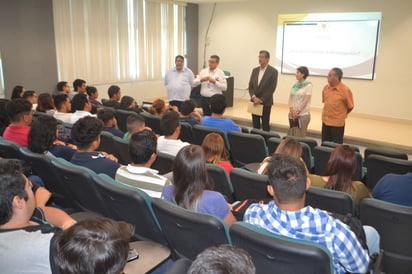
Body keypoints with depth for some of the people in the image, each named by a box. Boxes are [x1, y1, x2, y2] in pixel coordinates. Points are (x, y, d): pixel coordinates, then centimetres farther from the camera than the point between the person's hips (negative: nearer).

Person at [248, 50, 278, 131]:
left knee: (265, 125, 3)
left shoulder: (273, 71, -6)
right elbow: (250, 86, 8)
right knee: (255, 124, 8)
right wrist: (253, 97, -10)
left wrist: (261, 100, -15)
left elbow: (272, 88, -12)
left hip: (266, 103, -4)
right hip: (254, 102, 5)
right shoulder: (255, 70, 10)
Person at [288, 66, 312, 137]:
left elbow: (306, 100, -11)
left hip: (303, 114, -5)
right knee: (291, 134, 7)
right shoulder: (295, 85, 10)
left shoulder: (308, 85, -7)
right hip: (292, 114, 5)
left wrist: (297, 112, -11)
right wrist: (291, 110, -8)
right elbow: (290, 98, 6)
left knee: (300, 135, -2)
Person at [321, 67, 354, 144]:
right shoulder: (326, 88, 1)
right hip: (325, 121, 5)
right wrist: (328, 114, 13)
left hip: (337, 123, -5)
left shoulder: (345, 90, -15)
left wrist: (342, 115, 6)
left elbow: (350, 106, -6)